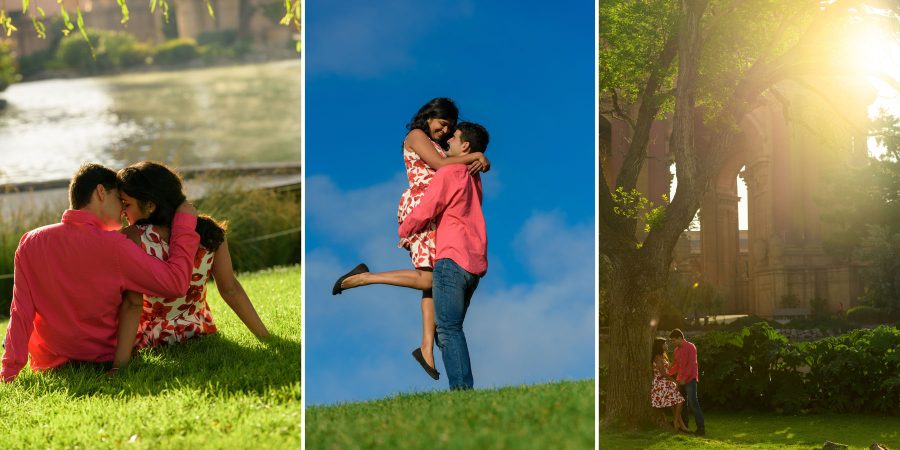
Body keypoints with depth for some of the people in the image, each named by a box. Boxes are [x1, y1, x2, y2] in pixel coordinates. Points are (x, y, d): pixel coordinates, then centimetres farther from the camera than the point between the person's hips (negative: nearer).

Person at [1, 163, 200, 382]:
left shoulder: (30, 243, -11)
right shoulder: (112, 245, -22)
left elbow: (21, 312, -11)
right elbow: (175, 282, -21)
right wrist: (185, 222, -11)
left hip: (50, 362, 4)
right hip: (105, 357, -4)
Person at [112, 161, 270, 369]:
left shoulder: (133, 238, -27)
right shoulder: (210, 232, -16)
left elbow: (132, 303, -30)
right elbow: (231, 290, -13)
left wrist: (119, 365, -29)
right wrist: (266, 337, -4)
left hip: (149, 337, -4)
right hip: (200, 330, 4)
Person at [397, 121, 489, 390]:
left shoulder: (448, 173, -6)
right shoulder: (474, 179, 19)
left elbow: (424, 213, -4)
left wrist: (403, 231, 13)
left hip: (452, 259, -9)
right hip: (475, 264, 9)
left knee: (449, 329, -13)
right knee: (452, 327, 13)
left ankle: (462, 388, -22)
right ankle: (463, 385, 8)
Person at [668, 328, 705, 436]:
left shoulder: (690, 347, -8)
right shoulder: (677, 350, 16)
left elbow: (691, 364, -15)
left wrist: (684, 378, -19)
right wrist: (667, 373, 12)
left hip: (690, 379, -8)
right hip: (681, 380, 8)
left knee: (693, 402, -14)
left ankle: (701, 427, -15)